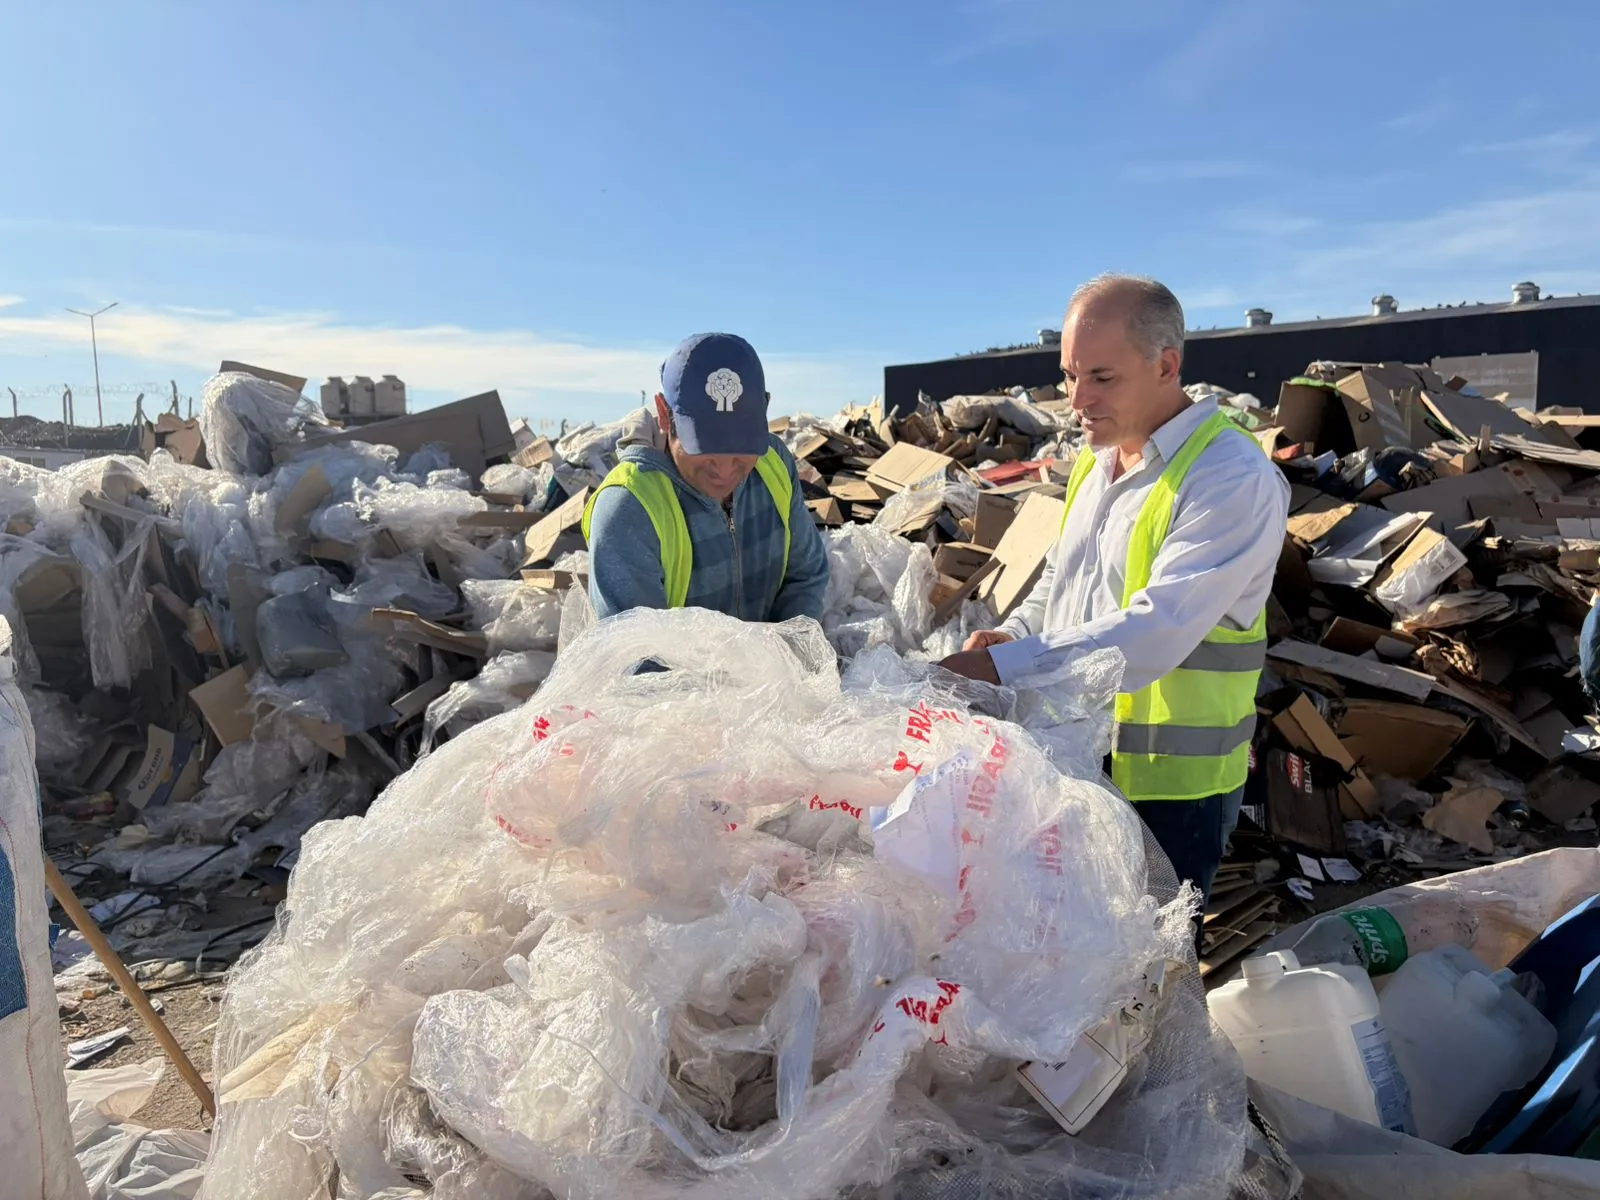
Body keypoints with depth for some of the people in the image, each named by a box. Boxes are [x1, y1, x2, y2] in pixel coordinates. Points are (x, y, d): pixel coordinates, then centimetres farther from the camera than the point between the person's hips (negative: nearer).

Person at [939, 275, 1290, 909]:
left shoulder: (1235, 477, -18)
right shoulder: (1095, 461, 9)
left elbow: (1155, 632, -28)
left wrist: (1000, 666, -31)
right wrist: (1012, 636, -2)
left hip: (1168, 787, -7)